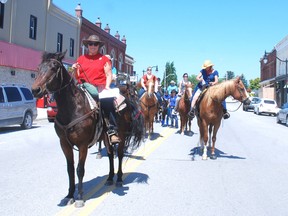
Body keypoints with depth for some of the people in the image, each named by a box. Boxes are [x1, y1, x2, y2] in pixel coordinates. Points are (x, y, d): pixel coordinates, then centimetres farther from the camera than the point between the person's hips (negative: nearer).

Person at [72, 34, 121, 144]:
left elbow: (109, 74, 6)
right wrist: (75, 70, -1)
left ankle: (112, 131, -23)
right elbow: (77, 77, 20)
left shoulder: (104, 59, 13)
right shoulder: (81, 59, 19)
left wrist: (107, 86, -10)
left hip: (100, 89, -3)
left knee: (108, 103, -25)